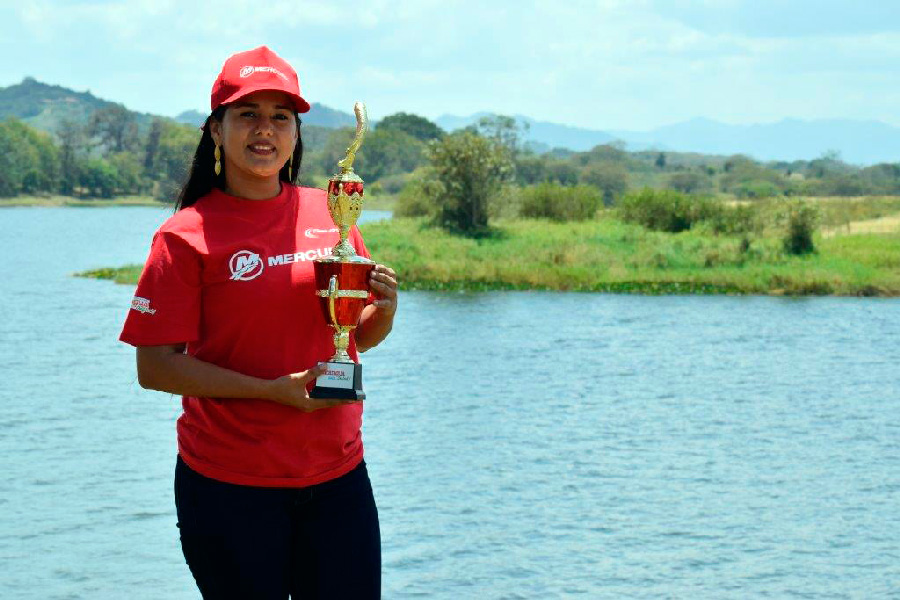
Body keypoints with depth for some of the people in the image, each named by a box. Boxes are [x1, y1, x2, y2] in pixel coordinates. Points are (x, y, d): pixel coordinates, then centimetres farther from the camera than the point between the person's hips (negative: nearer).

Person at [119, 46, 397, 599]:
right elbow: (156, 367, -10)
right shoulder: (188, 235, -6)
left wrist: (385, 309, -7)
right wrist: (273, 390, -18)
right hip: (229, 485, -4)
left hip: (337, 475, 4)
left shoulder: (331, 213, 6)